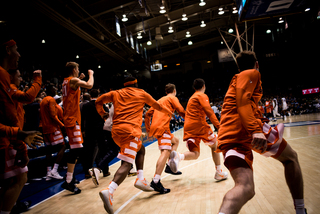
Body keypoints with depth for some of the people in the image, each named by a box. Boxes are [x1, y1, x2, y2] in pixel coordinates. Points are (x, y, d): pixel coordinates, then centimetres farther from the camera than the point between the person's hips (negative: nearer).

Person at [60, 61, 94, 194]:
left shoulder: (66, 82, 17)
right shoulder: (73, 80, -11)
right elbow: (89, 85, -20)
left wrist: (80, 79, 27)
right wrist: (91, 74, -2)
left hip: (69, 118, 10)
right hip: (72, 118, -10)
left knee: (75, 149, 16)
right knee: (76, 148, -12)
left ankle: (70, 177, 25)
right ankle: (68, 182, -10)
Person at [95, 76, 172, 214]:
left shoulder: (116, 93, 20)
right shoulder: (141, 93, 15)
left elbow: (98, 102, 21)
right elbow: (157, 106, 27)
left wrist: (103, 114, 36)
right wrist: (168, 112, 44)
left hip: (116, 130, 6)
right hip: (130, 130, -5)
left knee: (140, 149, 26)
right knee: (126, 164, -13)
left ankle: (140, 179, 17)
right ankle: (109, 191, -33)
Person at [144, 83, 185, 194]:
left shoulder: (160, 100, 28)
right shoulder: (172, 98, 8)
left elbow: (147, 114, 24)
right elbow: (181, 112, -4)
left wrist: (148, 130, 25)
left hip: (154, 126, 8)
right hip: (162, 127, -8)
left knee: (175, 141, 26)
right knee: (166, 151, -19)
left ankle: (170, 166, 18)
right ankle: (156, 181, -32)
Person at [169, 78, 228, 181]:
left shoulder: (191, 98, 26)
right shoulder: (202, 96, 1)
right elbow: (209, 111, -13)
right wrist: (218, 126, -17)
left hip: (188, 127, 6)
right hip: (199, 124, -6)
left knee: (195, 154, 3)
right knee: (214, 146, 15)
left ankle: (179, 156, -28)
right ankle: (219, 173, 17)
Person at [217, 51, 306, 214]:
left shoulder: (236, 80, 34)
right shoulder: (252, 73, 9)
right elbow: (243, 101, -11)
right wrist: (256, 130, -23)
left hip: (227, 136, 6)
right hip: (248, 129, -6)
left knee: (245, 188, -9)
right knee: (290, 157, 20)